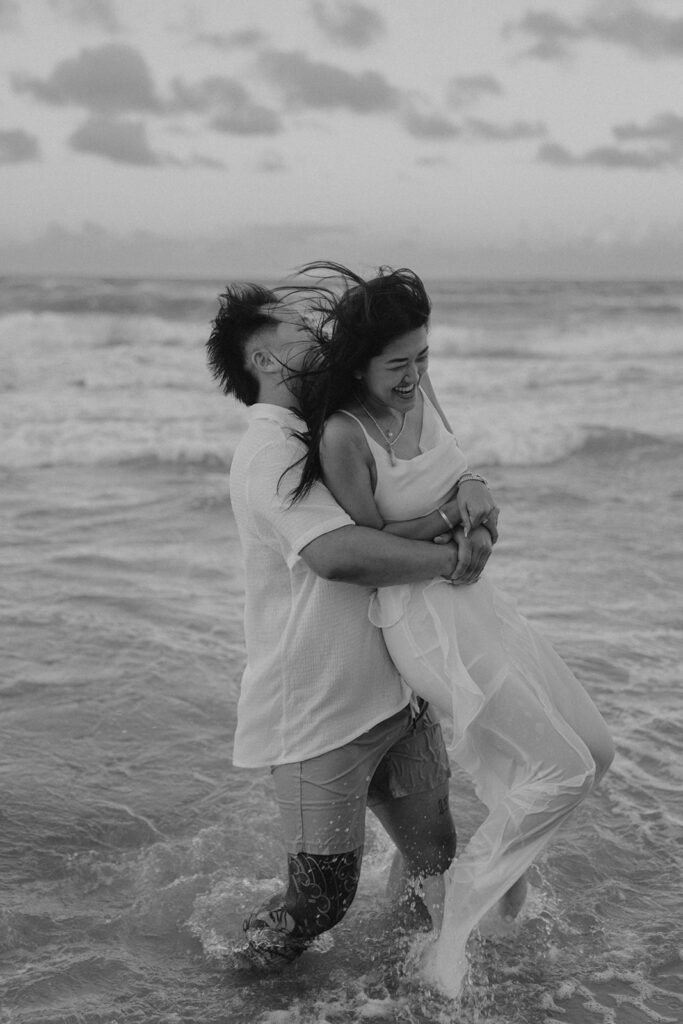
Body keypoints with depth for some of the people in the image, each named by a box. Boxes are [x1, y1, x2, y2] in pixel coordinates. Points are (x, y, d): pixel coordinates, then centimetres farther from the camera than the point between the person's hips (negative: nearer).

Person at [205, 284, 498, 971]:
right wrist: (451, 558, -22)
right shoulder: (269, 451, -17)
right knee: (322, 896, 1)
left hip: (394, 693, 8)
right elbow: (337, 553, -34)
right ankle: (244, 969, 28)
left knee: (437, 865, 14)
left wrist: (473, 491, -4)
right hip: (317, 714, -8)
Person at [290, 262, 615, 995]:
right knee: (562, 769, -9)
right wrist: (451, 516, -13)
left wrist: (480, 522, -5)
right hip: (423, 618, -8)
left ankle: (502, 853, 31)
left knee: (593, 751, 11)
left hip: (475, 599, 8)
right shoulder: (344, 435, -18)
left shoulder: (421, 392, 2)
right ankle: (464, 894, 8)